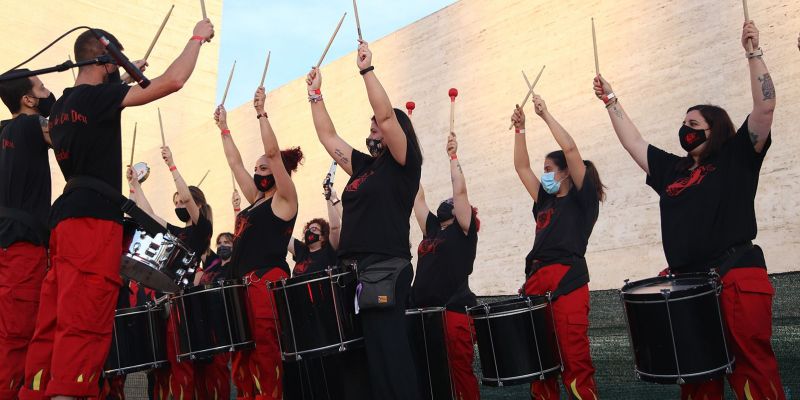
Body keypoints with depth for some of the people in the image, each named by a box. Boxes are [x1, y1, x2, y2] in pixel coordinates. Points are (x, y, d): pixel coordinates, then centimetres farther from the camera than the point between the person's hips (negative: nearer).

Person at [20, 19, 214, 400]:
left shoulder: (61, 107, 19)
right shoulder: (95, 96, -6)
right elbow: (171, 81, -13)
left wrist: (124, 78, 43)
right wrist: (198, 37, 1)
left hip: (64, 217, 9)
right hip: (93, 218, -9)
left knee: (52, 325, 8)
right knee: (85, 325, -12)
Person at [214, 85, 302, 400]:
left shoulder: (284, 200, -1)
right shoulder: (257, 200, 21)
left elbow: (273, 151, -11)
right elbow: (234, 162, 25)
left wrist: (261, 113, -9)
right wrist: (223, 127, 28)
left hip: (268, 282, -9)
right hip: (244, 283, 9)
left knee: (264, 352, -12)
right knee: (243, 355, 6)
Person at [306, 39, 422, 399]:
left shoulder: (404, 164, -2)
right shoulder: (363, 165, 18)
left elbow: (387, 115, -15)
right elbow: (328, 136, 23)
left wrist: (367, 69, -12)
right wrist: (315, 94, 22)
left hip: (386, 269, -8)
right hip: (353, 268, 8)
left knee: (387, 353, -10)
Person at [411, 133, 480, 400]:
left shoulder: (465, 230, 3)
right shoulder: (432, 228, 19)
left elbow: (460, 190, -6)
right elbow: (417, 197, 21)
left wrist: (453, 156, -1)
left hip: (454, 308, -6)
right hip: (424, 308, 6)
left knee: (460, 370, -4)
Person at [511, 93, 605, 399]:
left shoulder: (582, 198, 5)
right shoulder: (545, 201, 23)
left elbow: (570, 149, -4)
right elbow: (521, 167, 27)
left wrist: (545, 114, 2)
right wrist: (519, 129, 21)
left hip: (567, 279, -7)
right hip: (536, 279, 7)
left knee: (575, 360, -10)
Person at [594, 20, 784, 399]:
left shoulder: (736, 157, 7)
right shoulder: (671, 169, 19)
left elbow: (765, 106, -3)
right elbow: (632, 140, 26)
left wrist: (753, 52, -3)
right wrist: (611, 101, 28)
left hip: (737, 274, -5)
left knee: (752, 366, -6)